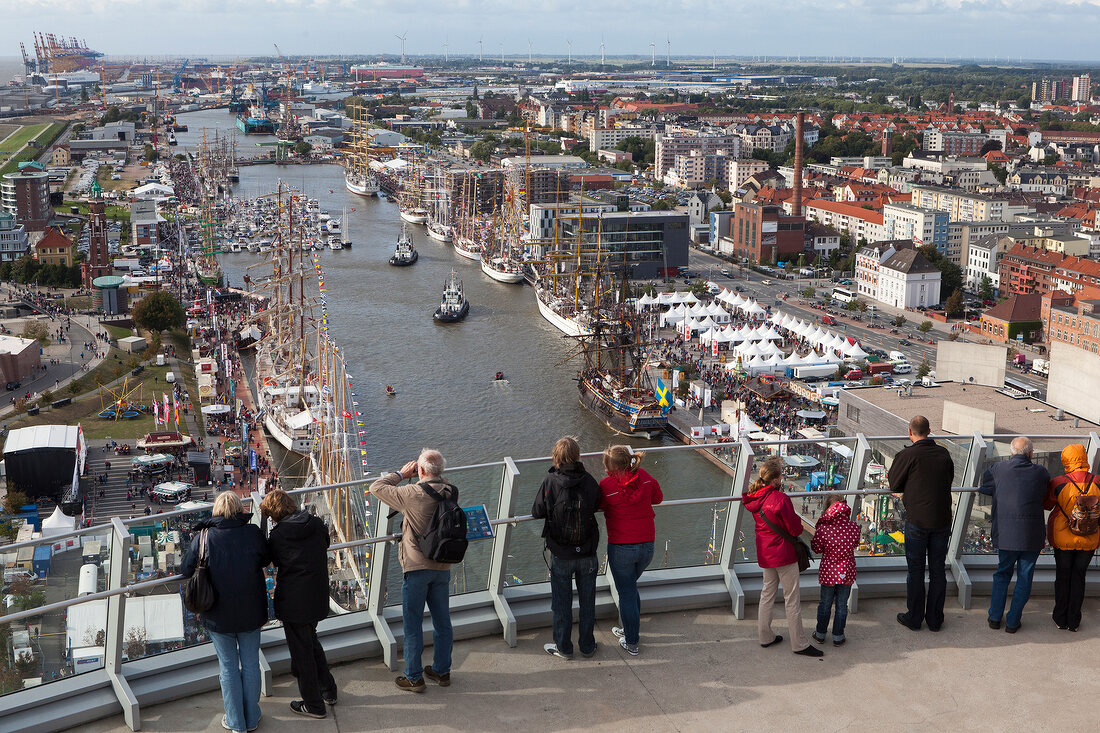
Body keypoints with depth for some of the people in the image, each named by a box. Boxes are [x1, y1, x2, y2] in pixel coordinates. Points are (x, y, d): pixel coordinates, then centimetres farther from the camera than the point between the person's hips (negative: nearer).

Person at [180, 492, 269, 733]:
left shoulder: (203, 538, -13)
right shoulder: (253, 533, -11)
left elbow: (186, 571, -2)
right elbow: (265, 560, 6)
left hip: (219, 614, -1)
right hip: (250, 612, 1)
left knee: (228, 666, 12)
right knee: (250, 663, 15)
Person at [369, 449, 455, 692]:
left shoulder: (413, 494, -18)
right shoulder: (451, 492, -2)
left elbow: (376, 487, -8)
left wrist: (401, 474, 1)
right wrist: (435, 475, 11)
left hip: (417, 567, -5)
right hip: (443, 567, 6)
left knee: (413, 623, 5)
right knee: (442, 621, 15)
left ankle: (414, 678, 11)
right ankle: (441, 671, 26)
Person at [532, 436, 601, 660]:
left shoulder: (550, 481, -16)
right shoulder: (589, 481, -10)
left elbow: (537, 512, -8)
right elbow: (597, 505, 5)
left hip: (561, 555, -2)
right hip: (587, 553, 2)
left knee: (562, 603, 13)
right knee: (587, 601, 16)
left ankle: (563, 647, 22)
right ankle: (587, 646, 27)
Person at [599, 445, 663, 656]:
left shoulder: (606, 486, -17)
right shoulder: (645, 478, -5)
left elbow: (597, 505, -1)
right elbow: (658, 498, 10)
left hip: (620, 547, -5)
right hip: (647, 545, 5)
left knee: (626, 593, 9)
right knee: (630, 586, 26)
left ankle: (631, 643, 19)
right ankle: (630, 629, 39)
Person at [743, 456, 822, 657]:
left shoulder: (754, 498, -3)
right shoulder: (781, 499, -24)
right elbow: (795, 529, -17)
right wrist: (797, 522, 5)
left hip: (764, 554, 7)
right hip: (783, 553, -7)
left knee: (767, 593, 20)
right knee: (792, 599, 3)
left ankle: (765, 637, 29)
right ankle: (799, 643, 12)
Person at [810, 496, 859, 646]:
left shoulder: (823, 529, -21)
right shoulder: (854, 527, -13)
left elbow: (816, 548, -7)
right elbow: (855, 544, 4)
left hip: (828, 572, -1)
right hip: (847, 572, 1)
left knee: (825, 604, 15)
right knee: (842, 605, 14)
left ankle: (820, 634, 28)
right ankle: (838, 636, 23)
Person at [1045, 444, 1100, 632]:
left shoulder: (1058, 483, -19)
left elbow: (1046, 504, -2)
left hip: (1063, 538, -1)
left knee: (1063, 576, 16)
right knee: (1079, 576, 16)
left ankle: (1061, 619, 24)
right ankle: (1073, 621, 21)